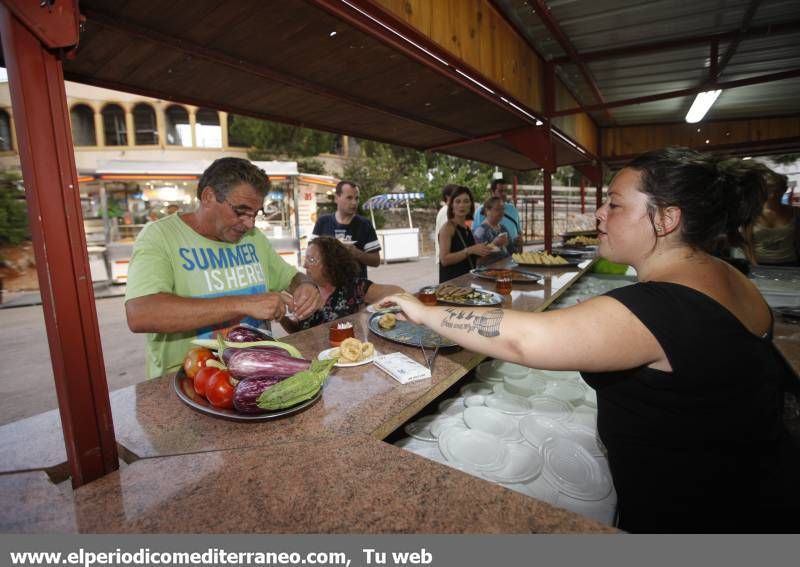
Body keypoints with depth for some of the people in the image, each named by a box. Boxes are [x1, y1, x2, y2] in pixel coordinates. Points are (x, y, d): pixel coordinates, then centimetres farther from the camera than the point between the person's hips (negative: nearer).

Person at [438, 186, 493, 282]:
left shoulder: (467, 227, 11)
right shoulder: (448, 227, -10)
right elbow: (444, 260, -20)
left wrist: (482, 251, 5)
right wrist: (470, 250, -24)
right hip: (451, 282, -7)